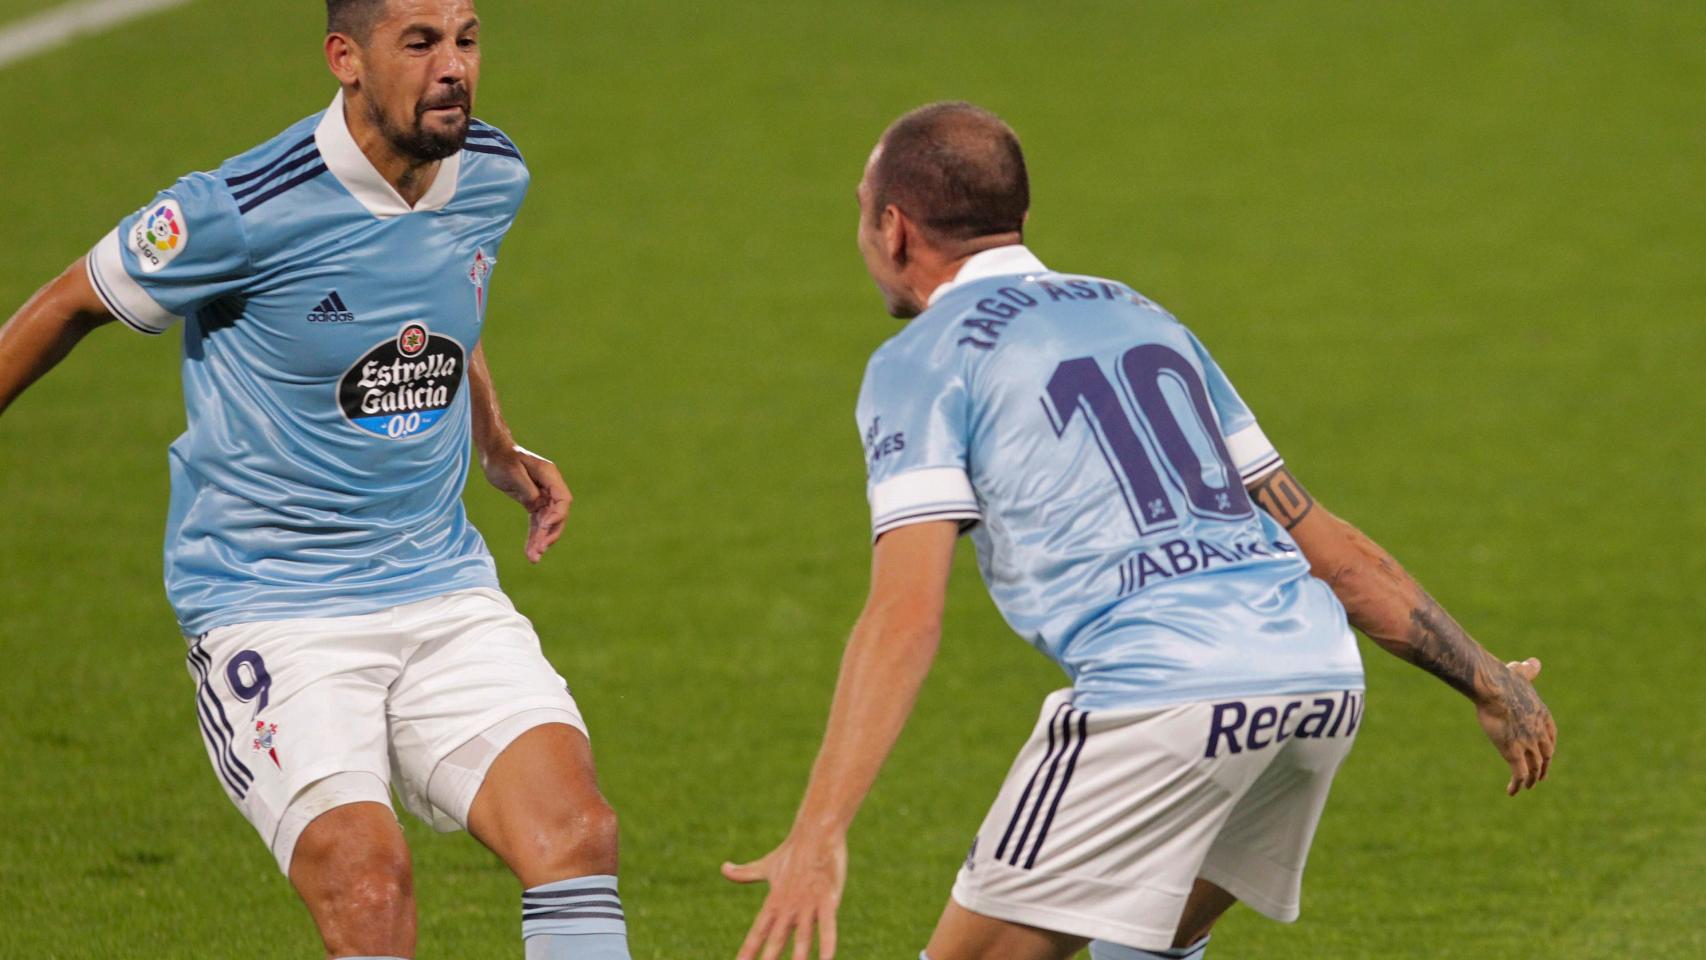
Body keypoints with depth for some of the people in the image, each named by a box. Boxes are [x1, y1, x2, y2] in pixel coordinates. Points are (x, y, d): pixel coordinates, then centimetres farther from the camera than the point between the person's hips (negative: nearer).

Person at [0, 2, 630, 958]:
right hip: (271, 610, -5)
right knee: (367, 881, -23)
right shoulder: (243, 213, -16)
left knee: (578, 831, -16)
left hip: (446, 591, 5)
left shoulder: (493, 178, 2)